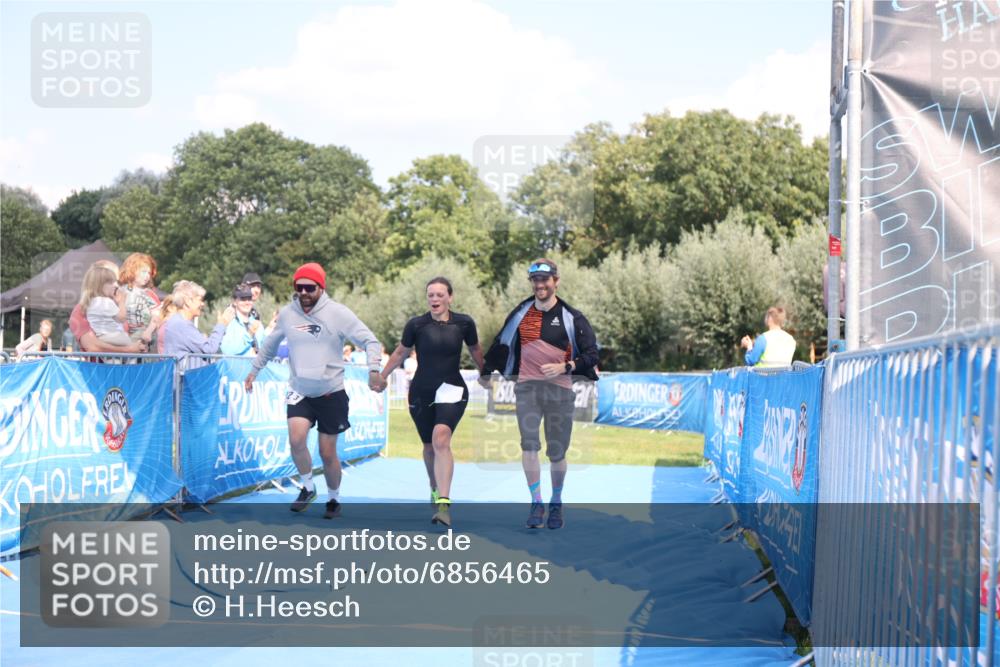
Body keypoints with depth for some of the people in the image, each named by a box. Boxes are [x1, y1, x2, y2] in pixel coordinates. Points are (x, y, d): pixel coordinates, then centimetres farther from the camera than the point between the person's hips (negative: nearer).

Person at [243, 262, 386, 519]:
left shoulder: (337, 313, -11)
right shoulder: (287, 314, 0)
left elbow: (370, 341, -11)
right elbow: (270, 344, 20)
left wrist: (373, 369, -26)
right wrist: (254, 370, 24)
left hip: (331, 393, -2)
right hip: (299, 392, 2)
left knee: (328, 453, 4)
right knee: (296, 439, -21)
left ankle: (334, 499, 28)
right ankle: (308, 487, 4)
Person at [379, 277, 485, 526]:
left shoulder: (464, 323, -4)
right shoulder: (416, 325, -5)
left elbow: (475, 350, 15)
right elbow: (400, 353, 10)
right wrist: (382, 377, 15)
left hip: (452, 390, -2)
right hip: (421, 393, 2)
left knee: (441, 440, -22)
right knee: (429, 446, 13)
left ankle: (444, 504, -28)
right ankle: (435, 490, 41)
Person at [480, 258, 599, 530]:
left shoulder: (571, 317, -1)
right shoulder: (521, 313, 7)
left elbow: (591, 354, -1)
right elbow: (501, 344, 22)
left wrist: (564, 367, -16)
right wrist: (486, 373, 31)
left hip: (560, 389, -1)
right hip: (527, 386, 1)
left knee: (556, 453, 4)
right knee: (529, 444, -16)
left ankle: (556, 503, 24)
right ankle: (536, 504, -9)